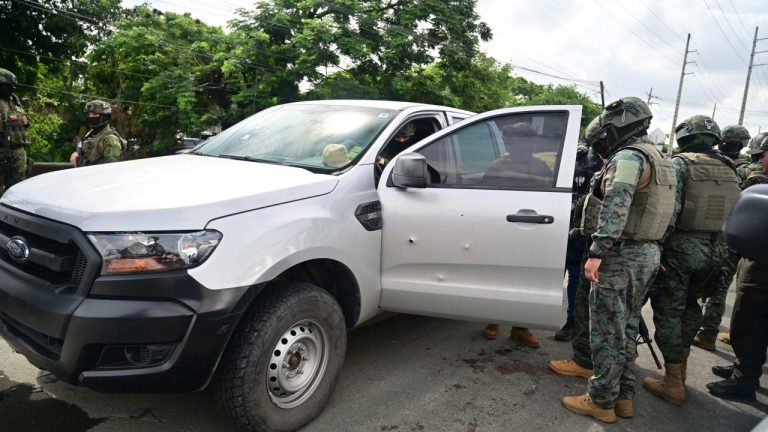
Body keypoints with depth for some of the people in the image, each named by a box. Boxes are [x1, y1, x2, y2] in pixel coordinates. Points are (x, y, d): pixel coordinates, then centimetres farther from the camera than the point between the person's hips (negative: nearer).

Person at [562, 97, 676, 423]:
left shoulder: (629, 157, -14)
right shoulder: (659, 160, 18)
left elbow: (616, 206, -28)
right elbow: (662, 212, 21)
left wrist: (597, 251, -31)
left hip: (622, 254, -10)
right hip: (649, 253, 10)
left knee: (607, 331, -1)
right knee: (627, 328, 17)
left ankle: (601, 401, 10)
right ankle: (624, 397, 27)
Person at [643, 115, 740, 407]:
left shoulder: (681, 164, -8)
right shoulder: (728, 169, 12)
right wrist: (725, 247, 19)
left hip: (682, 247, -7)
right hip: (718, 251, 7)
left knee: (668, 311, 2)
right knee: (689, 304, 23)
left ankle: (673, 385, 6)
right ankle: (680, 367, 33)